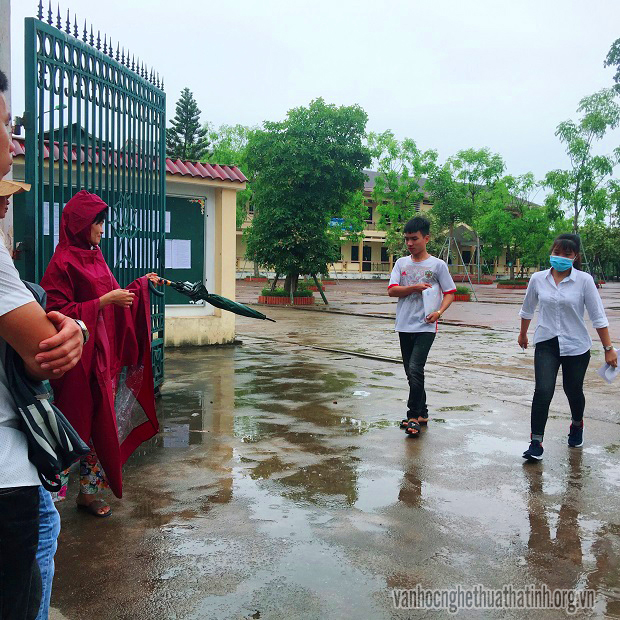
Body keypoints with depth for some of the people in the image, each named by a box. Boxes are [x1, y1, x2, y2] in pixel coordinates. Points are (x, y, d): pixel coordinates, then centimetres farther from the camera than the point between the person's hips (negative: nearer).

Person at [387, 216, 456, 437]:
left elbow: (450, 293, 2)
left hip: (425, 326, -5)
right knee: (411, 371, 11)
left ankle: (414, 416, -6)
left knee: (415, 369, -17)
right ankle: (422, 413, 25)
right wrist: (414, 288, -14)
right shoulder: (401, 263, 9)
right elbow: (392, 290, 0)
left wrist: (439, 311, -15)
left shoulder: (437, 265, -1)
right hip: (404, 326, 5)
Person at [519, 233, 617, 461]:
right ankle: (536, 443, -8)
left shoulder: (584, 280, -9)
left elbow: (598, 316, -6)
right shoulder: (538, 279, -3)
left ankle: (577, 425, 47)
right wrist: (523, 334, 26)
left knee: (573, 390, 15)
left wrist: (608, 348, -6)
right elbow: (527, 310, 14)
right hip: (546, 344, 1)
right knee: (543, 391, -14)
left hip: (576, 346, -1)